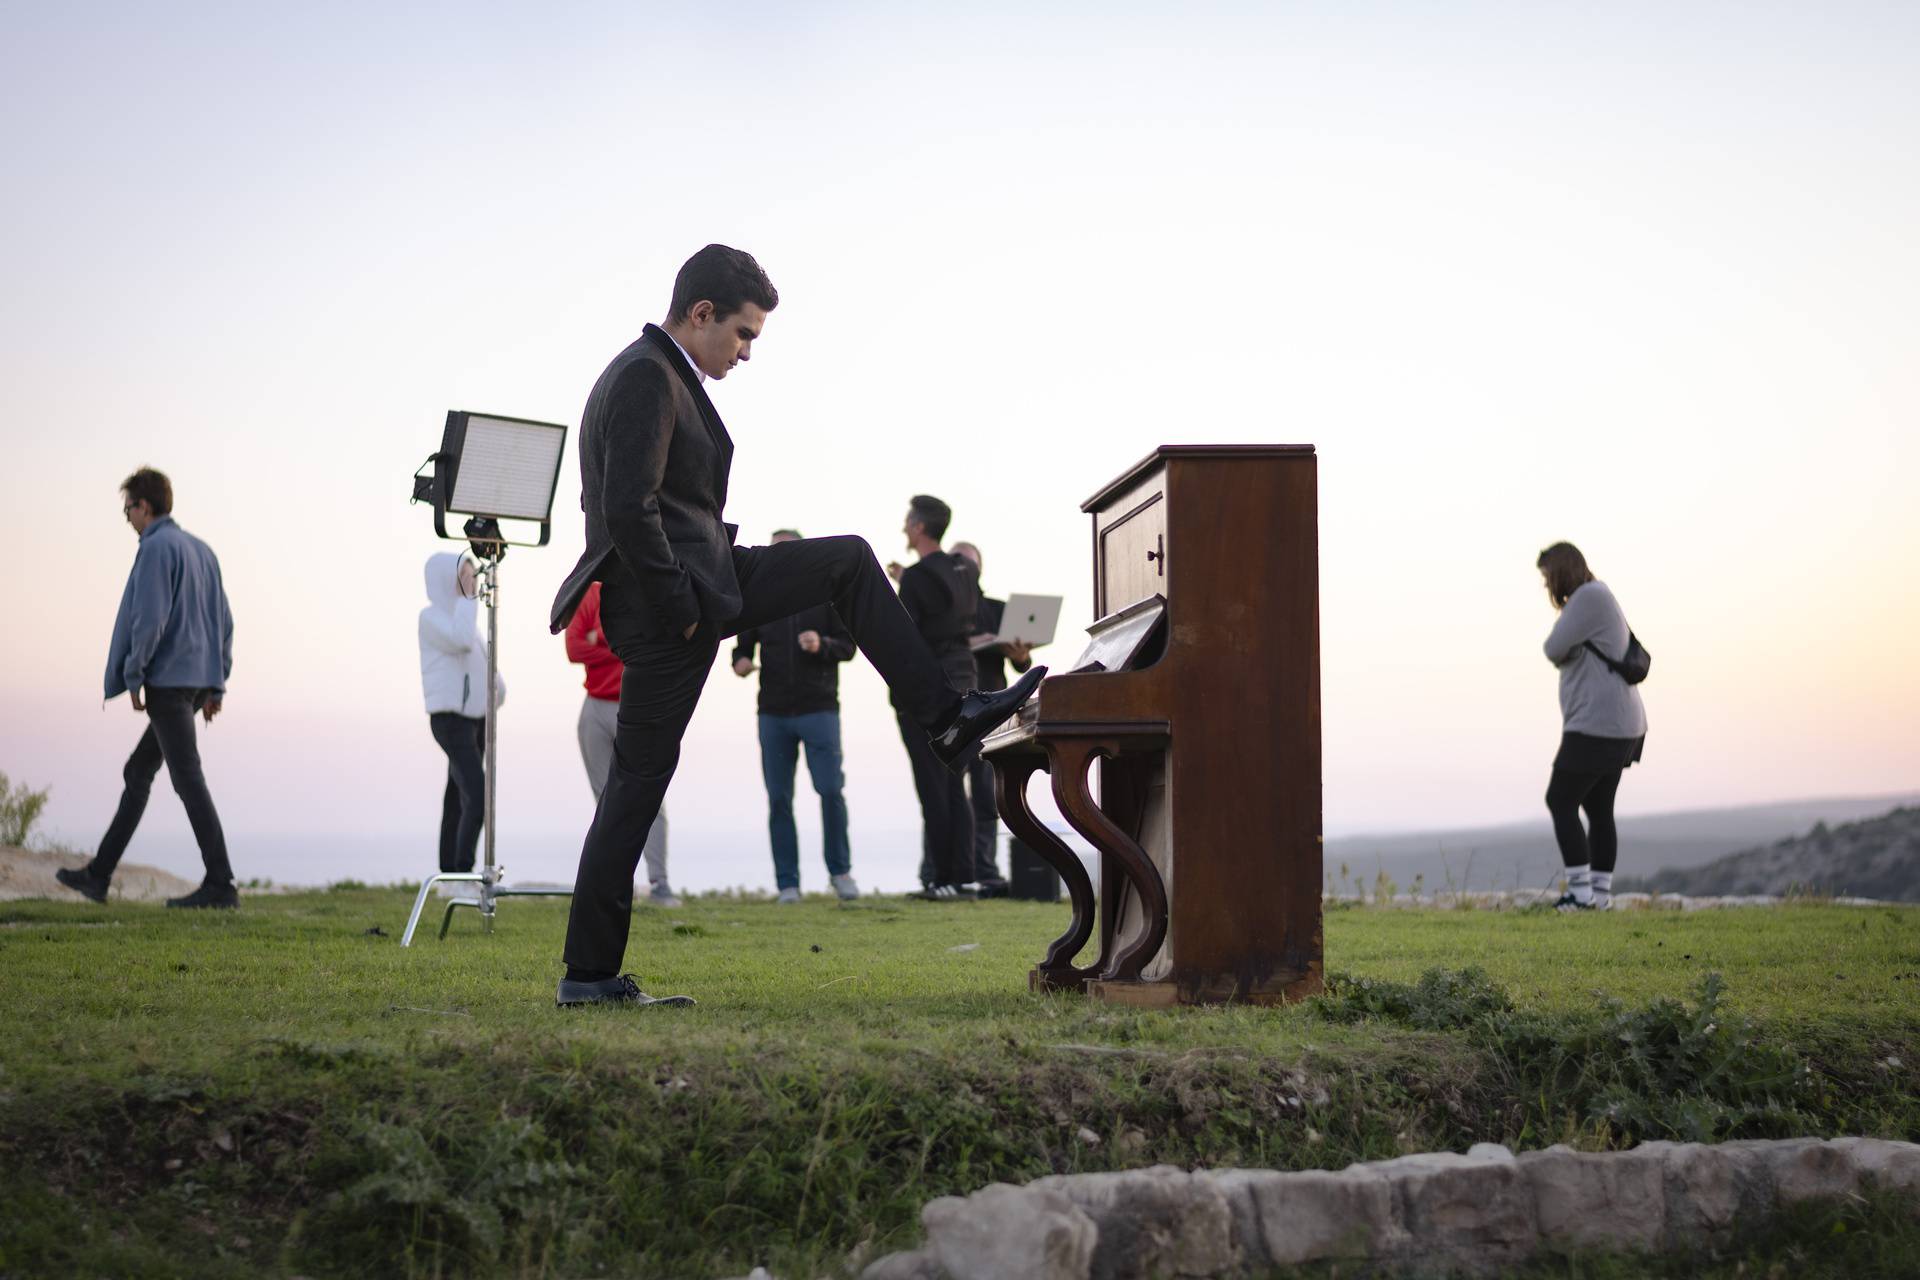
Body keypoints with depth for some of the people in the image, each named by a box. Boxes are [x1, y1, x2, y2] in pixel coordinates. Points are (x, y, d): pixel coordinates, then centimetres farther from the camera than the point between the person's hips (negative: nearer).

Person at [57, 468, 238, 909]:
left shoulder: (156, 547, -10)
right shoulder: (202, 550, 16)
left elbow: (150, 618, -19)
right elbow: (224, 621, 16)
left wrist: (133, 679, -11)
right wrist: (217, 685, 17)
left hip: (167, 680, -9)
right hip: (199, 682, 9)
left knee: (188, 779, -9)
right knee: (138, 773, 14)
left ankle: (220, 884, -11)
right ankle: (99, 874, 19)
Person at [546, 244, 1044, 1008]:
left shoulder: (652, 373, 16)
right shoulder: (648, 378, -17)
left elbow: (623, 504, 22)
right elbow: (629, 510, -26)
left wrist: (691, 593, 16)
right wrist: (680, 609, -18)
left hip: (698, 585, 10)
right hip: (670, 607, -10)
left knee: (850, 563, 12)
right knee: (639, 782, -4)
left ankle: (943, 718, 10)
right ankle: (589, 974, 4)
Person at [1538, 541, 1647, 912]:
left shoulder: (1588, 596, -14)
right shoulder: (1599, 600, 20)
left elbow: (1554, 650, -14)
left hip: (1598, 726, -10)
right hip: (1617, 727, 10)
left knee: (1560, 802, -3)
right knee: (1598, 809, 13)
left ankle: (1581, 891, -4)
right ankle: (1601, 893, 14)